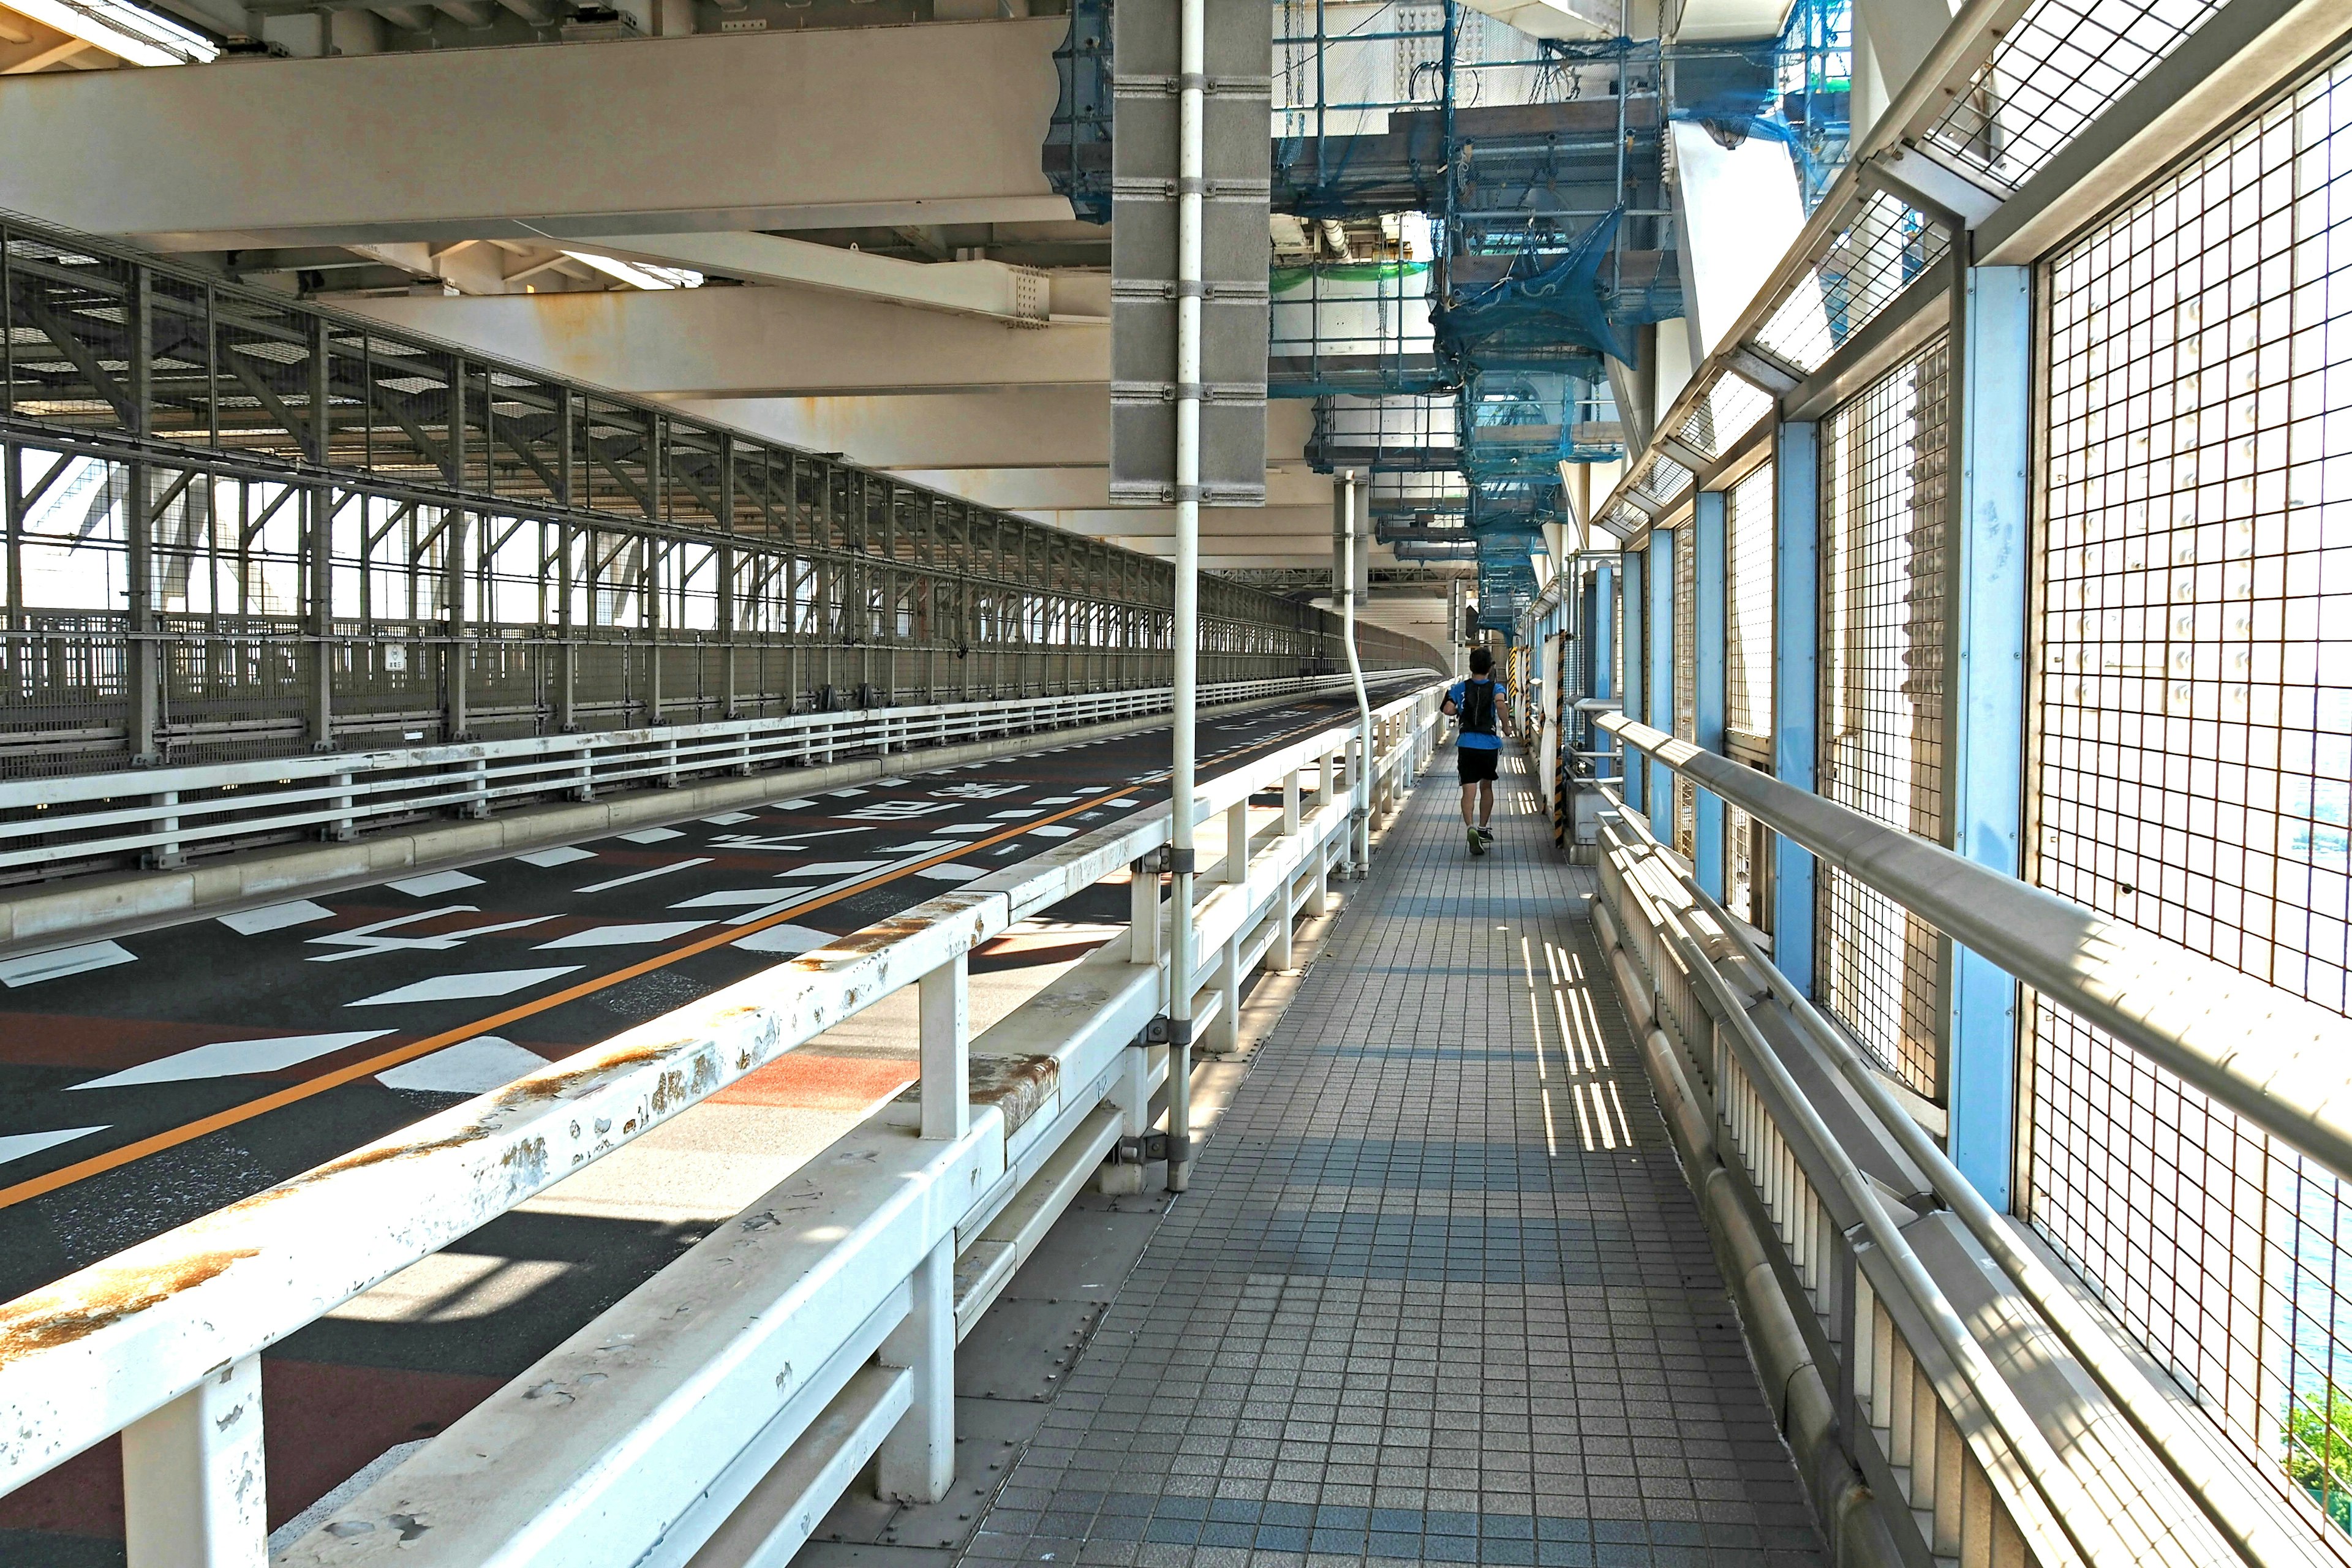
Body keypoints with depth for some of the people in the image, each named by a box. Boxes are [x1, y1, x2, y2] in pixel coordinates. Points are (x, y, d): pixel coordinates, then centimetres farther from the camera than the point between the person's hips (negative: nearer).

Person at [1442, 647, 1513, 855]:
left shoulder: (1460, 688, 4)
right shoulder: (1496, 688, -1)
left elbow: (1448, 709, -8)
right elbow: (1500, 703, -23)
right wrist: (1506, 726, -9)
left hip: (1466, 744, 0)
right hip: (1490, 744, 0)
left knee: (1469, 790, -6)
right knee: (1486, 786, 21)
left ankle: (1471, 828, -29)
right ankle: (1483, 828, 30)